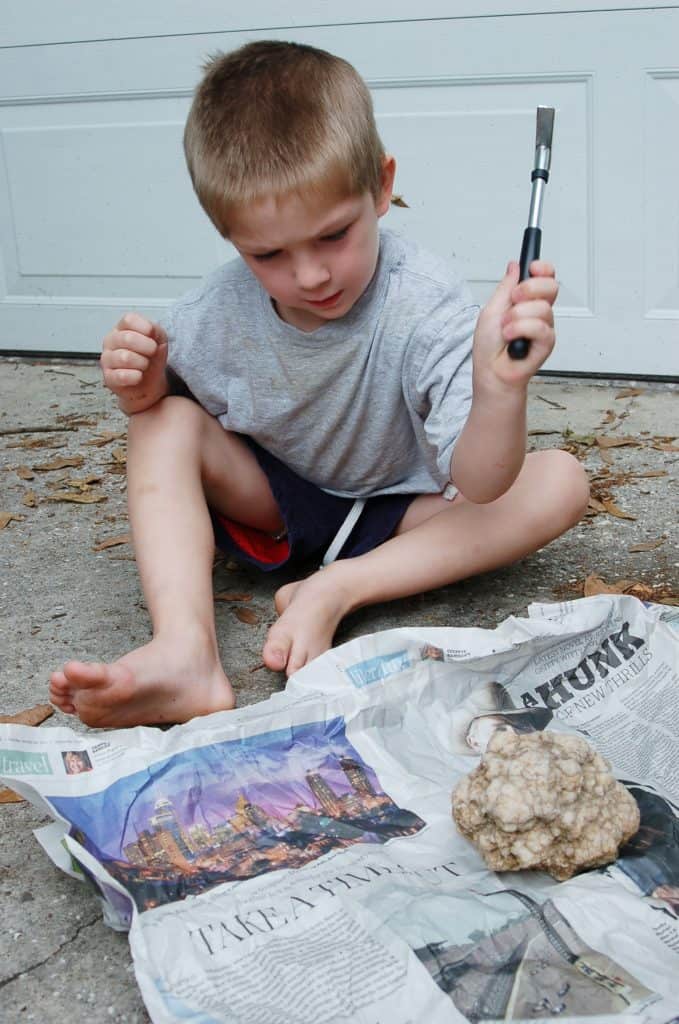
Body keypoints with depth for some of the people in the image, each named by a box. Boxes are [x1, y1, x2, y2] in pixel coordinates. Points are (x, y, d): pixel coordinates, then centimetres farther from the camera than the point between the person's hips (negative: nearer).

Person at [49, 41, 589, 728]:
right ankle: (183, 651, -39)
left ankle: (338, 589, -28)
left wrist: (499, 389, -57)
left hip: (402, 511, -1)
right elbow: (162, 420, 1)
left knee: (560, 481, -24)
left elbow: (477, 485, -36)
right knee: (165, 421, -22)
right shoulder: (215, 314, -18)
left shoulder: (427, 305, -27)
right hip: (274, 502, 2)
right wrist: (141, 394, -23)